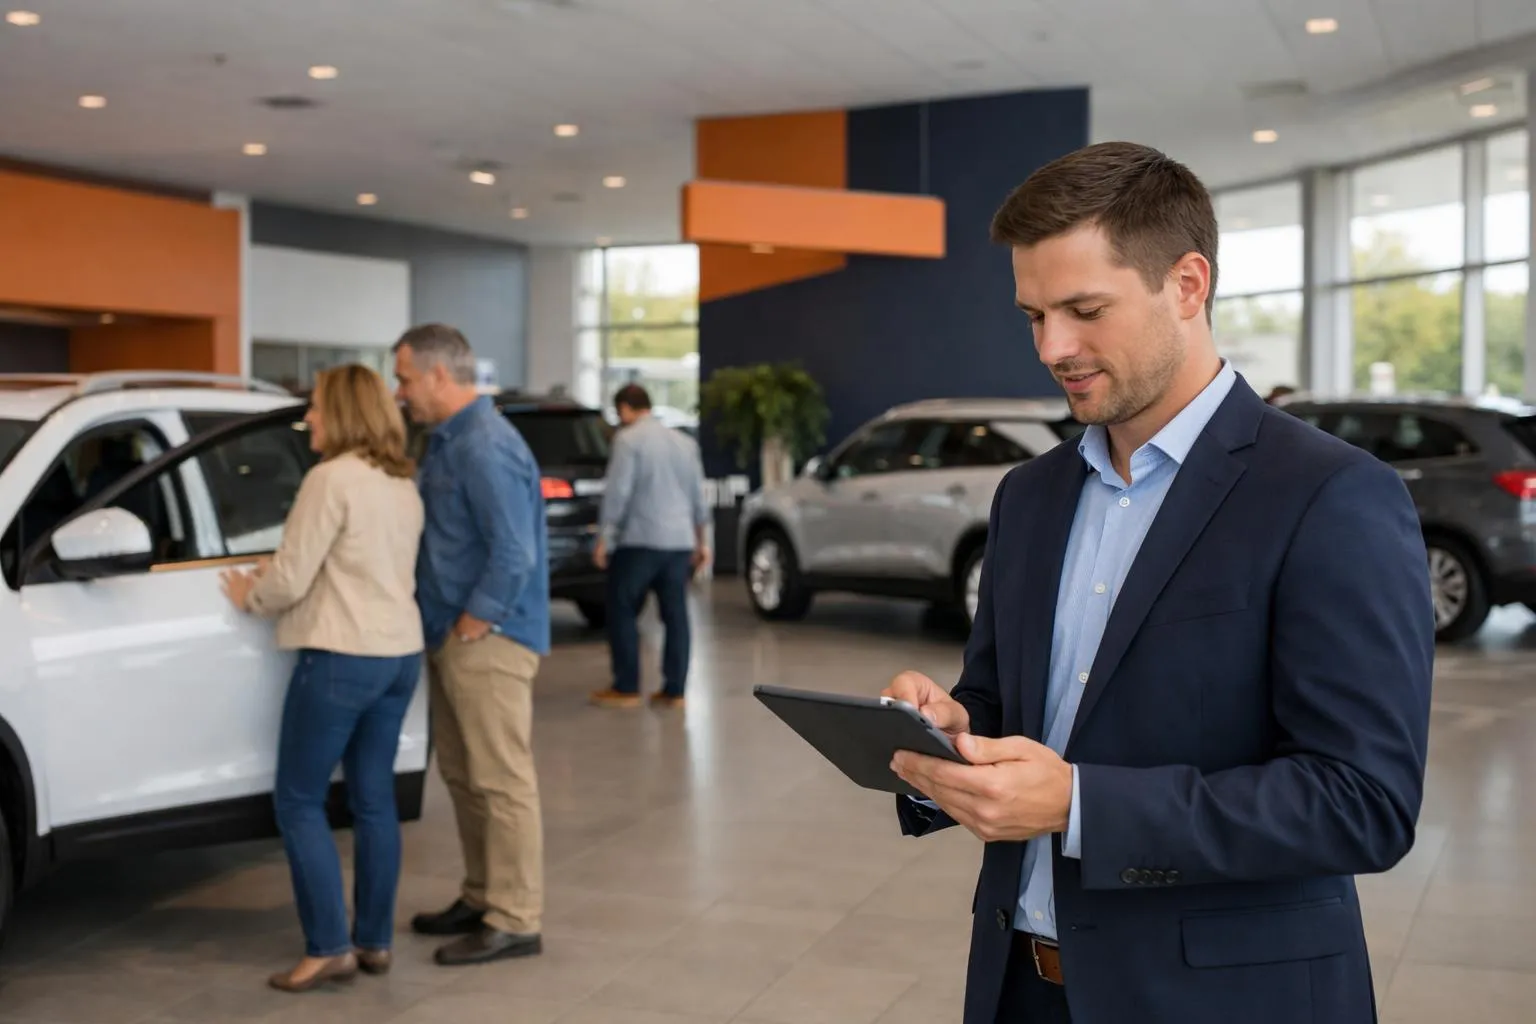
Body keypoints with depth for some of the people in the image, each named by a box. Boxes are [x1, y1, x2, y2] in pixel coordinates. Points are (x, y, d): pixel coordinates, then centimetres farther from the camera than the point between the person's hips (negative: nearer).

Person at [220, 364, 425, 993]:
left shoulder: (332, 478, -14)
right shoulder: (403, 483, 12)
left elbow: (290, 579, -14)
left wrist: (249, 596, 8)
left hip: (342, 658, -8)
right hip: (401, 653, 8)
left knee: (298, 803, 1)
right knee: (373, 800, 13)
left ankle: (330, 949, 0)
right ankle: (375, 941, 18)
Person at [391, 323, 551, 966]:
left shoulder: (486, 448, -18)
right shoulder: (446, 439, 14)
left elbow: (515, 554, -23)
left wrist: (471, 626, -17)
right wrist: (445, 628, 14)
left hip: (487, 642, -10)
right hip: (450, 638, 10)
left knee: (501, 781, -3)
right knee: (462, 776, 17)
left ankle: (514, 921, 5)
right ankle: (481, 898, 28)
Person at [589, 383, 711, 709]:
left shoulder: (629, 439, -6)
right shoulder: (684, 442, 14)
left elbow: (617, 492, -12)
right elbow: (698, 496, 17)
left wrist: (604, 539, -8)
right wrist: (702, 541, 23)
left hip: (639, 540, -6)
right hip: (680, 542, 6)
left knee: (622, 612, 4)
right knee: (676, 615, 7)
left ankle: (626, 688, 5)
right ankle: (674, 690, 8)